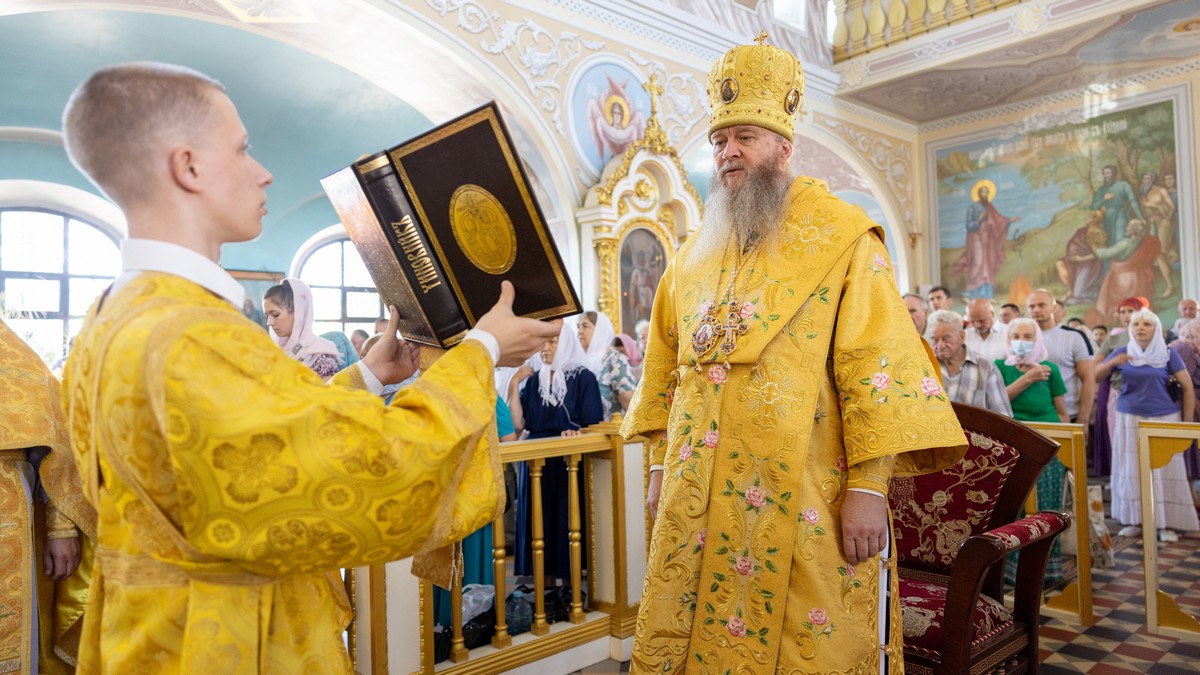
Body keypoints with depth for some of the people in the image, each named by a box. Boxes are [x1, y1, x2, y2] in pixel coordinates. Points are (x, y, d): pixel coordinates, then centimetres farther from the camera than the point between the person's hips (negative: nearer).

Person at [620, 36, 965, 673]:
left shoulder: (842, 239, -2)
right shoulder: (694, 255, 13)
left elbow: (876, 366, -9)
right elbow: (666, 365, 14)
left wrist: (869, 487, -14)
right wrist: (660, 466, 10)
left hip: (803, 494, -4)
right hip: (698, 494, 5)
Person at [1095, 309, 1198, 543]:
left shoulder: (1168, 354, -1)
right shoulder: (1122, 353, 4)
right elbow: (1095, 376, -1)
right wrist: (1113, 362, -19)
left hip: (1164, 419, -2)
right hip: (1130, 419, 2)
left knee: (1165, 470, 0)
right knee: (1133, 470, 4)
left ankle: (1167, 523, 8)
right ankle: (1137, 521, 13)